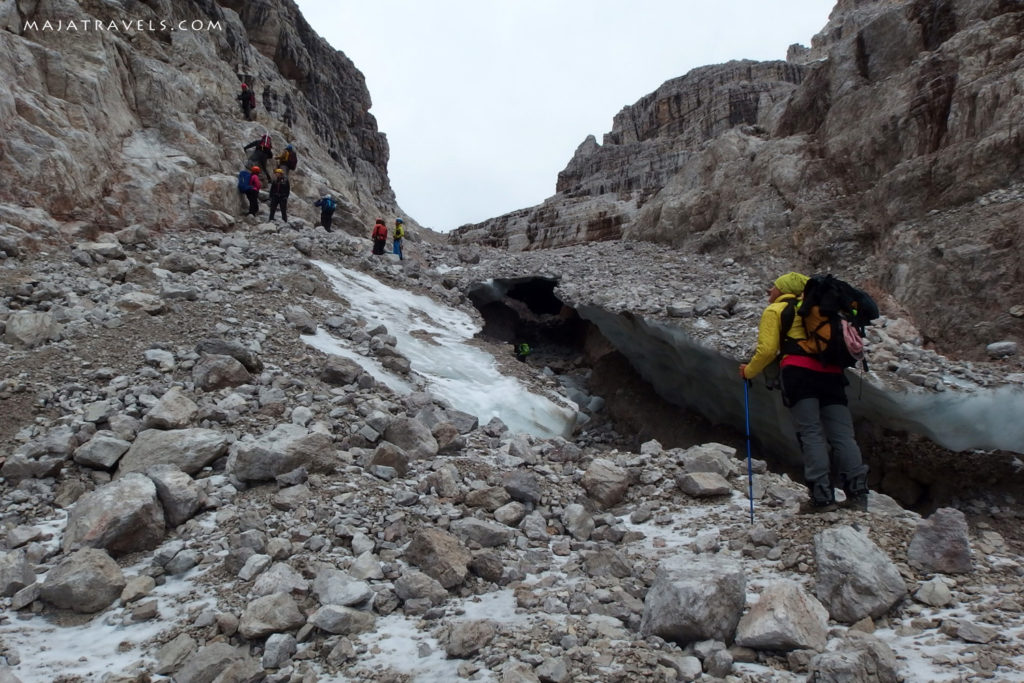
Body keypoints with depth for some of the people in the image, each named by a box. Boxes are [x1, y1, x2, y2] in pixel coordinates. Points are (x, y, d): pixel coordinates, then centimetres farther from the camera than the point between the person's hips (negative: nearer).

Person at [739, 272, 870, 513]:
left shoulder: (774, 310, 11)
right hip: (832, 373, 5)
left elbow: (767, 350, 2)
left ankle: (822, 496, -13)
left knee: (810, 433, -8)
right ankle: (858, 494, -5)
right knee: (842, 435, 2)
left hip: (799, 372, -5)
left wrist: (749, 371, 14)